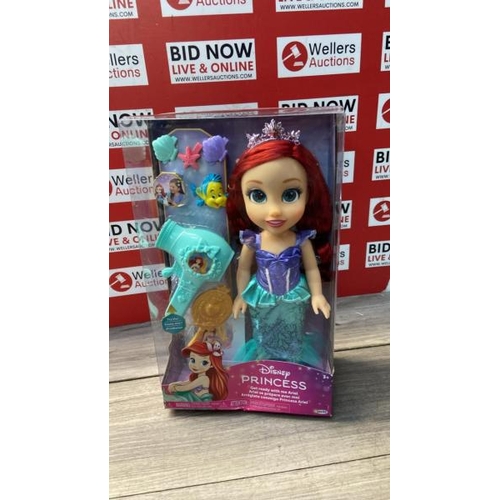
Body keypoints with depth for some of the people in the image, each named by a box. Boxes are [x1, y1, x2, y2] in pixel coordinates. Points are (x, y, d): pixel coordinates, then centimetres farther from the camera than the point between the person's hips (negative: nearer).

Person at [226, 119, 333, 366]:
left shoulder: (302, 240, -23)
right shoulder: (252, 241, -23)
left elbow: (312, 268, -8)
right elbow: (243, 269, -7)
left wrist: (317, 295, -4)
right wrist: (241, 295, 0)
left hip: (294, 299, 0)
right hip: (261, 300, 0)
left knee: (294, 338, 26)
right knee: (264, 339, 25)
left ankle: (293, 363, 53)